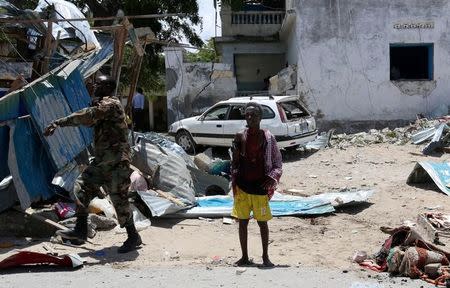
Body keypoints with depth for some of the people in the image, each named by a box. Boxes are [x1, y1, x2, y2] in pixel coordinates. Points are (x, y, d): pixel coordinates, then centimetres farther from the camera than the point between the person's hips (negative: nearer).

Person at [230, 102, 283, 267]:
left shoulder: (268, 138, -5)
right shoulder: (240, 137, 2)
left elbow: (277, 163, -2)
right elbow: (235, 163, 7)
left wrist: (272, 178, -16)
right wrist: (234, 183, -1)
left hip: (260, 187, -2)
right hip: (242, 187, 3)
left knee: (262, 222, 6)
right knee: (242, 222, 9)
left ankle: (265, 257, 20)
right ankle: (245, 257, 22)